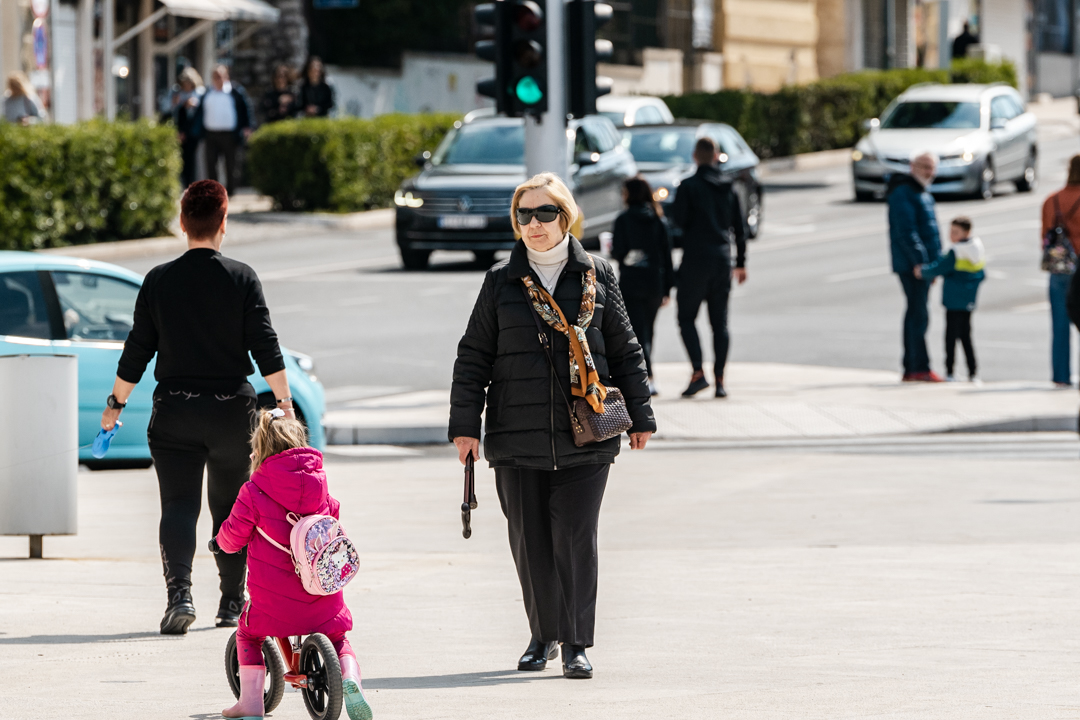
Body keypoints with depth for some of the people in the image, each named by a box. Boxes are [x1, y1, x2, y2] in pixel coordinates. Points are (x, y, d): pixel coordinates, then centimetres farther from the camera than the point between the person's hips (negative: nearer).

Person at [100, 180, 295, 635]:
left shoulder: (159, 280, -2)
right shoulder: (242, 279, -5)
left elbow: (137, 350, 2)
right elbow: (266, 348, -7)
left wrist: (116, 403, 12)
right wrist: (285, 401, 0)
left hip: (174, 412, 0)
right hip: (232, 408, 0)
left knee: (178, 505, -1)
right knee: (230, 507, 15)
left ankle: (179, 592, -22)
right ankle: (232, 602, 22)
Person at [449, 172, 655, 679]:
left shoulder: (596, 277, 6)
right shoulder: (501, 282, 6)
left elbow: (624, 351, 12)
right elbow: (473, 356, 8)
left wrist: (640, 417, 12)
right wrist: (465, 424, 3)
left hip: (586, 437, -1)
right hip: (517, 438, 1)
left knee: (575, 538, -6)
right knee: (529, 540, 5)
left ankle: (576, 644, -1)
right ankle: (544, 635, 21)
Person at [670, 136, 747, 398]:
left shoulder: (689, 186, -8)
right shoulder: (729, 188, 8)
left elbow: (679, 218, -12)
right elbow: (740, 228, 11)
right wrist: (741, 263, 18)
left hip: (696, 259, -4)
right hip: (723, 259, 4)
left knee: (687, 317, 4)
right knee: (720, 322, 8)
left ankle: (698, 372, -12)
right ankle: (719, 379, 2)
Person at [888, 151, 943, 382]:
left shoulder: (925, 195, 20)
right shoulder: (903, 194, -12)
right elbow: (906, 231, -20)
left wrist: (936, 263, 20)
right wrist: (920, 261, -23)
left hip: (924, 264, 10)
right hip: (910, 265, -10)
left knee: (916, 315, 11)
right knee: (918, 314, -12)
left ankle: (910, 370, 14)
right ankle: (920, 369, -14)